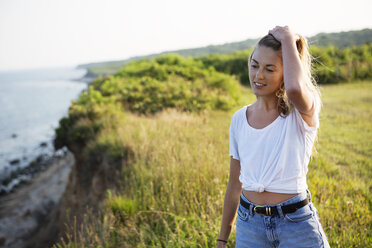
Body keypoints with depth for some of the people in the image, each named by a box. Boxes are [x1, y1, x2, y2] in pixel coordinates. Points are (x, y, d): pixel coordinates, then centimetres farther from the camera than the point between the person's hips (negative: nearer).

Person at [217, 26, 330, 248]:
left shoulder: (303, 112, -10)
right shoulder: (239, 119, 2)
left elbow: (295, 88, -38)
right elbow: (234, 184, 9)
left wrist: (288, 39, -20)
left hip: (296, 224, -3)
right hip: (249, 225, 4)